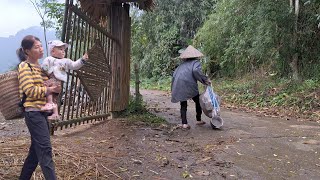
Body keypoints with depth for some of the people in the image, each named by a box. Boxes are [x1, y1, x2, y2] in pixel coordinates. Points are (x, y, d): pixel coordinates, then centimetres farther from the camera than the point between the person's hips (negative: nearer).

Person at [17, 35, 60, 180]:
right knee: (45, 149, -10)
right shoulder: (24, 66, -7)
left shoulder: (40, 66, 17)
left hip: (42, 112, 8)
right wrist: (51, 89, -15)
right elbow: (30, 91, -17)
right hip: (34, 113, -8)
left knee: (36, 149, 15)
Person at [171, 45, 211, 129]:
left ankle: (184, 123, 5)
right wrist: (205, 80, -9)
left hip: (178, 85, 5)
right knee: (198, 101, 17)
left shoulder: (182, 64, 24)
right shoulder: (196, 62, 8)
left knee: (183, 105, 13)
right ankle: (198, 120, 24)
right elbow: (196, 70, -15)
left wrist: (173, 89, 23)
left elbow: (174, 74, 18)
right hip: (189, 84, -4)